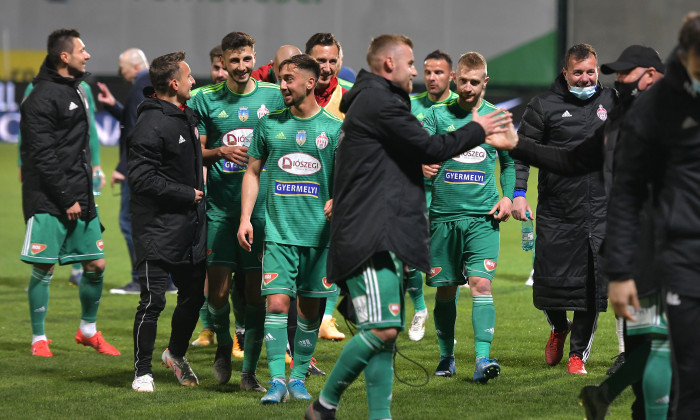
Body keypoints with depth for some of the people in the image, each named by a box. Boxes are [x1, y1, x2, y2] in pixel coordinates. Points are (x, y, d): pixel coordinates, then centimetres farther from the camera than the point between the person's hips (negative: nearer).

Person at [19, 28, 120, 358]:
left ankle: (88, 330, 25)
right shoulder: (42, 98, -13)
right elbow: (42, 156, -17)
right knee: (43, 269, -2)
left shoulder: (77, 89, 15)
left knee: (95, 264, 8)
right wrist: (67, 199, -17)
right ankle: (39, 339, 7)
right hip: (49, 201, -8)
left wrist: (84, 191, 16)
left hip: (79, 197, 8)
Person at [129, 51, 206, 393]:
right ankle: (142, 371, 4)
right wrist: (188, 194, -14)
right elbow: (141, 178, -21)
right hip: (158, 229, -9)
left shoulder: (188, 115, 14)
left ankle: (176, 354, 36)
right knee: (153, 300, -7)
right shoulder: (152, 124, -16)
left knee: (194, 296, 13)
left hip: (190, 227, 9)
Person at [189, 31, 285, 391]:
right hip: (220, 208, 0)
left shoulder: (274, 96, 5)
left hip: (263, 205, 0)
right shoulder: (206, 100, 5)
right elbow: (195, 153, 8)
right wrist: (221, 152, -11)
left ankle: (249, 371, 9)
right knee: (218, 290, -5)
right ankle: (223, 344, 25)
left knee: (257, 291, -1)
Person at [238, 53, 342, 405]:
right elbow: (253, 172, 13)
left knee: (309, 308, 5)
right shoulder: (269, 124, 6)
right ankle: (277, 381, -11)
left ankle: (299, 377, 17)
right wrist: (245, 218, 5)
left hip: (319, 232, 0)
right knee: (277, 302, -11)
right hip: (279, 231, 0)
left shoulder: (334, 127, 2)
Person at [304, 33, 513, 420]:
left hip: (383, 239, 11)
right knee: (381, 329, -16)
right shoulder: (378, 101, -9)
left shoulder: (374, 100, 25)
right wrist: (477, 130, 4)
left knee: (386, 333, 7)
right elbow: (430, 148, -9)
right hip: (369, 238, -11)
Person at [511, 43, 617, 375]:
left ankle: (578, 353, 11)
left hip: (600, 210, 1)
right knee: (551, 279, 0)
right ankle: (558, 328, 32)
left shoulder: (610, 101, 9)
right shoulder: (544, 106, 1)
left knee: (592, 285, -2)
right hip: (556, 211, -1)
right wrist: (517, 192, -7)